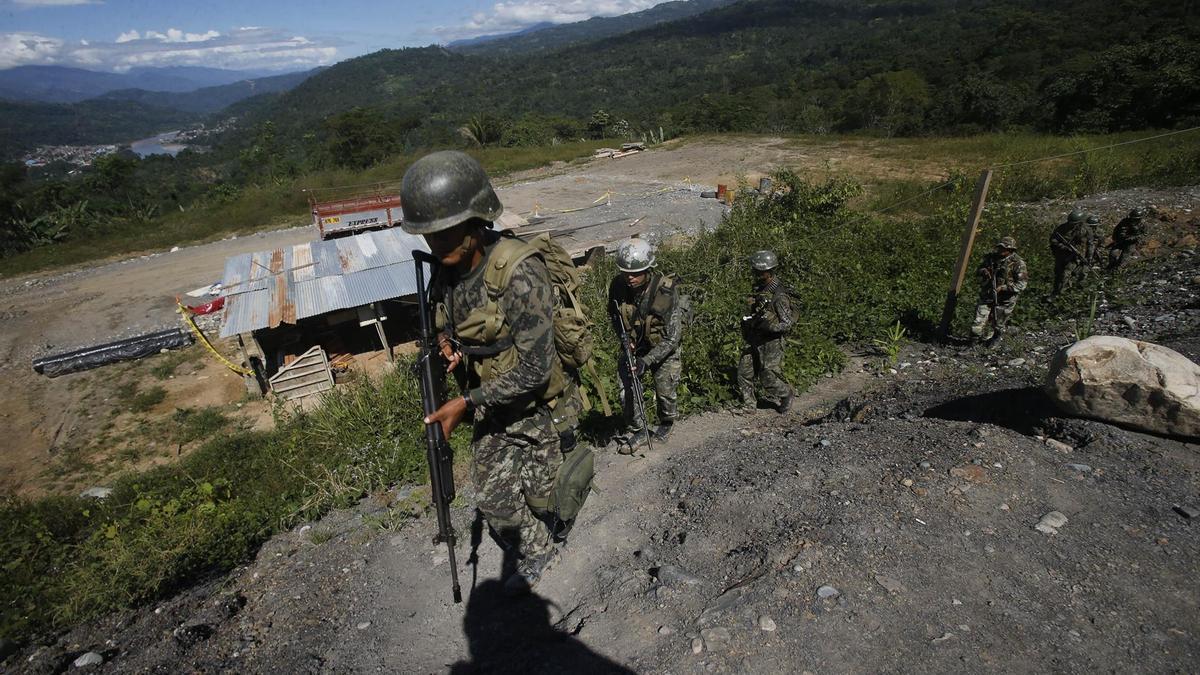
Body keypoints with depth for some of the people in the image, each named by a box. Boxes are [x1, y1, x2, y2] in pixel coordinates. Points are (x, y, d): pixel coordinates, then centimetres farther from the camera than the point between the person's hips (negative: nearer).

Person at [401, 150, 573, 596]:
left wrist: (465, 403, -26)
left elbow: (534, 369, -29)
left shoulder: (520, 273, -30)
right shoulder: (447, 271, -6)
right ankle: (538, 554, 43)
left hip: (534, 407, -6)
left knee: (543, 498, 14)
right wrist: (446, 344, -10)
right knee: (494, 499, 17)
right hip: (489, 410, 7)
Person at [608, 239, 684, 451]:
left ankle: (666, 423, 37)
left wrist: (647, 360, -34)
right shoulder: (618, 285, -20)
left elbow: (672, 337, -28)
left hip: (664, 346, -3)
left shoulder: (666, 291, -33)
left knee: (665, 391, 5)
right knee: (626, 388, -5)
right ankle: (639, 432, 15)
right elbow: (613, 314, 3)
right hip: (633, 344, 3)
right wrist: (625, 340, -10)